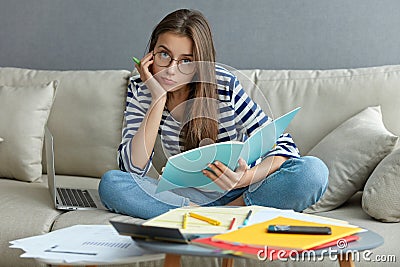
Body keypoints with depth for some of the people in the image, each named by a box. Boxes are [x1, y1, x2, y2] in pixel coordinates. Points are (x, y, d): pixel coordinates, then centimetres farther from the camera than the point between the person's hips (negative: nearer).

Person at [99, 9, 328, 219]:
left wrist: (248, 178, -33)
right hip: (189, 193, 2)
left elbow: (284, 145, -12)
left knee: (313, 171, -28)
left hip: (238, 190, -2)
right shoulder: (140, 89, -7)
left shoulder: (225, 86, -15)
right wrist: (158, 98, -24)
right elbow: (133, 167, -17)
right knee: (110, 183, -24)